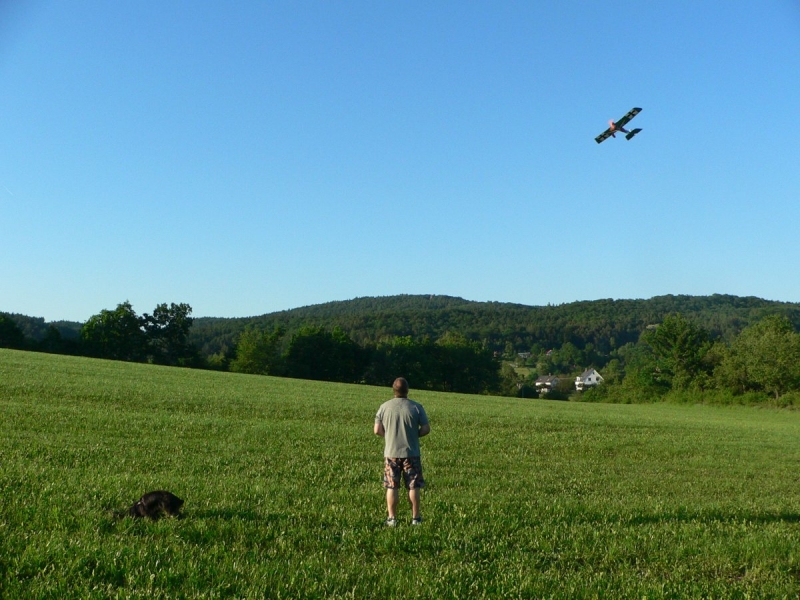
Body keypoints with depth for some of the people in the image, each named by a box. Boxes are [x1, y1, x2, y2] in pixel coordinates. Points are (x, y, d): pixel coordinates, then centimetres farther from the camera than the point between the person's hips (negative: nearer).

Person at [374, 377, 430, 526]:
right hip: (411, 454, -1)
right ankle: (415, 518, 13)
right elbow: (426, 429, -6)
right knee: (413, 486, 9)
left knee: (392, 487, 8)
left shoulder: (385, 407, -4)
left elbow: (377, 430, -3)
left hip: (391, 453, 1)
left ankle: (392, 518, 12)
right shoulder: (416, 407, -6)